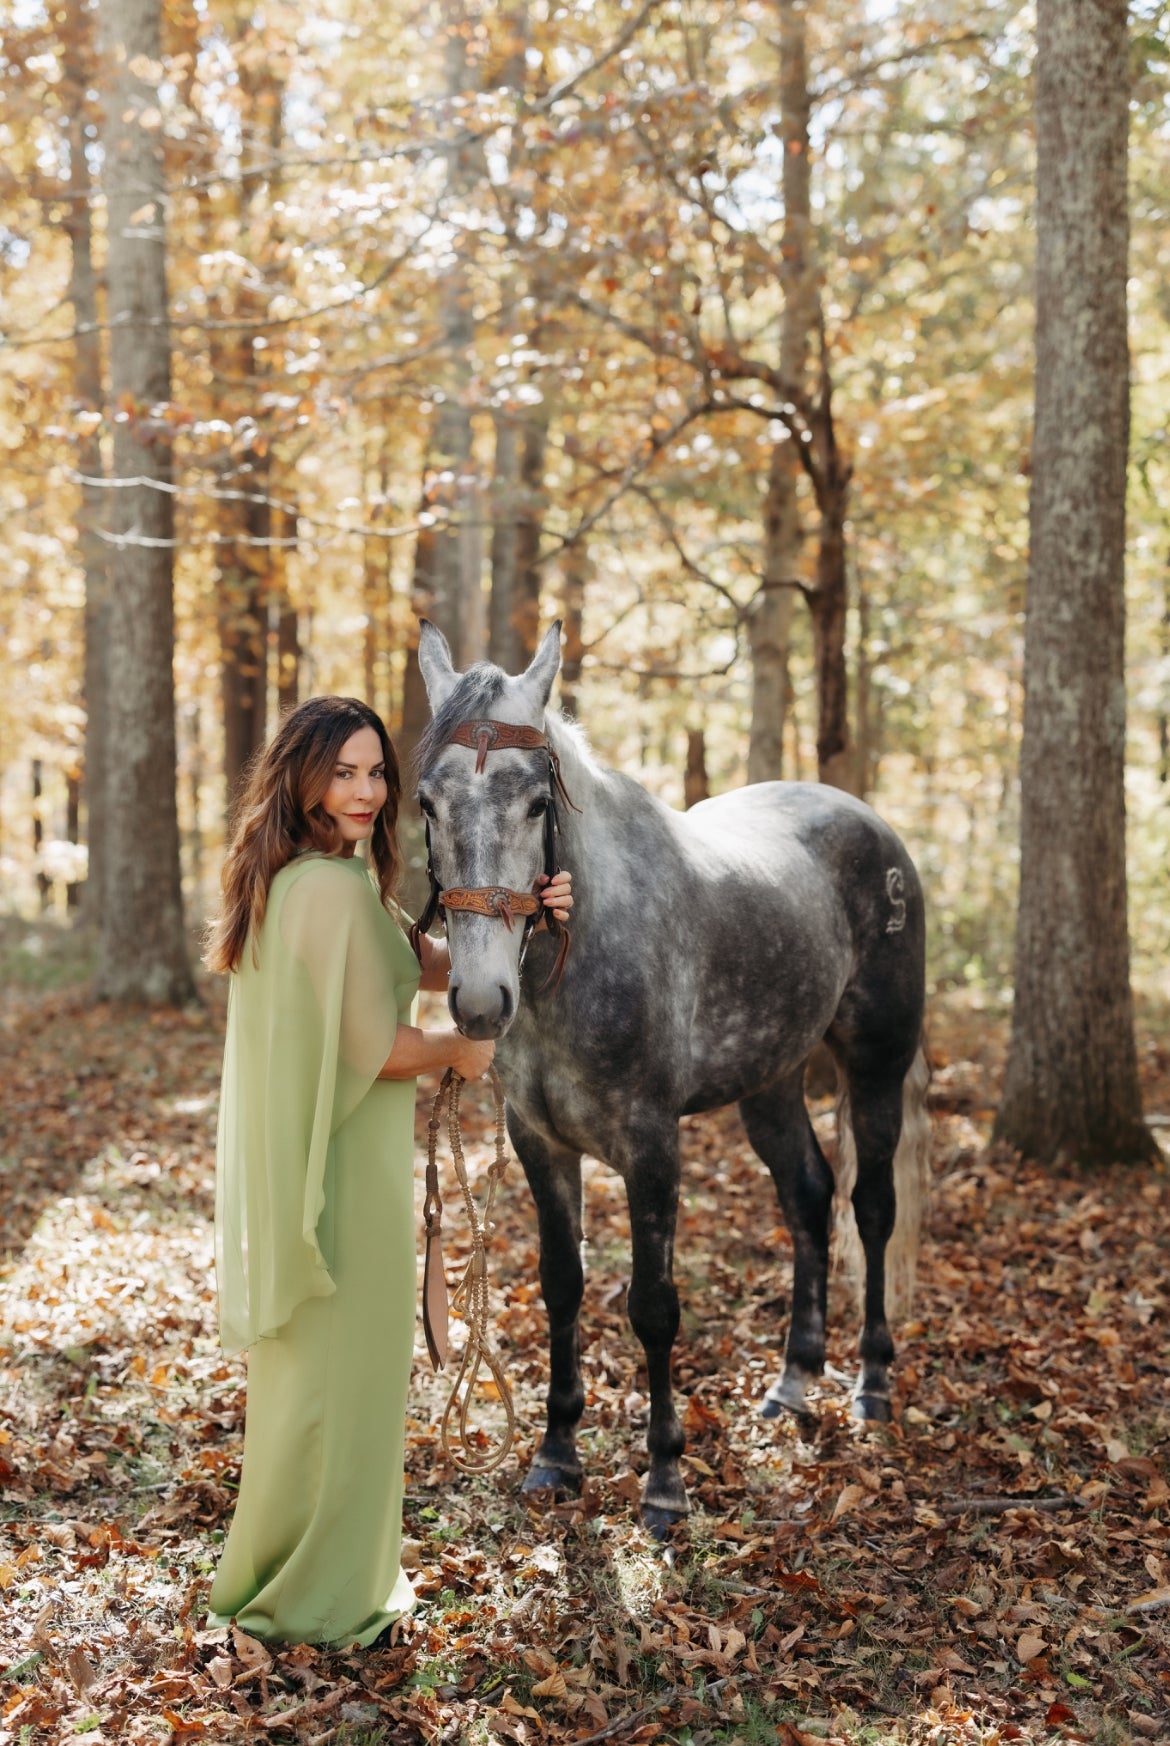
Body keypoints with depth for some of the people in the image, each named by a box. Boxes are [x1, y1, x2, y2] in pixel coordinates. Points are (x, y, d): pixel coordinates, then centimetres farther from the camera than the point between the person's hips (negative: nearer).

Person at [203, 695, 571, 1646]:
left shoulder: (297, 878, 11)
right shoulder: (337, 890, -21)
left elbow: (426, 961, 9)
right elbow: (378, 1049, -23)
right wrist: (461, 1051, -5)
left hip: (290, 1159, 10)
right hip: (345, 1167, -10)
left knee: (309, 1361, 23)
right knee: (339, 1367, 5)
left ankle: (280, 1569, 39)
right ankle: (323, 1592, 21)